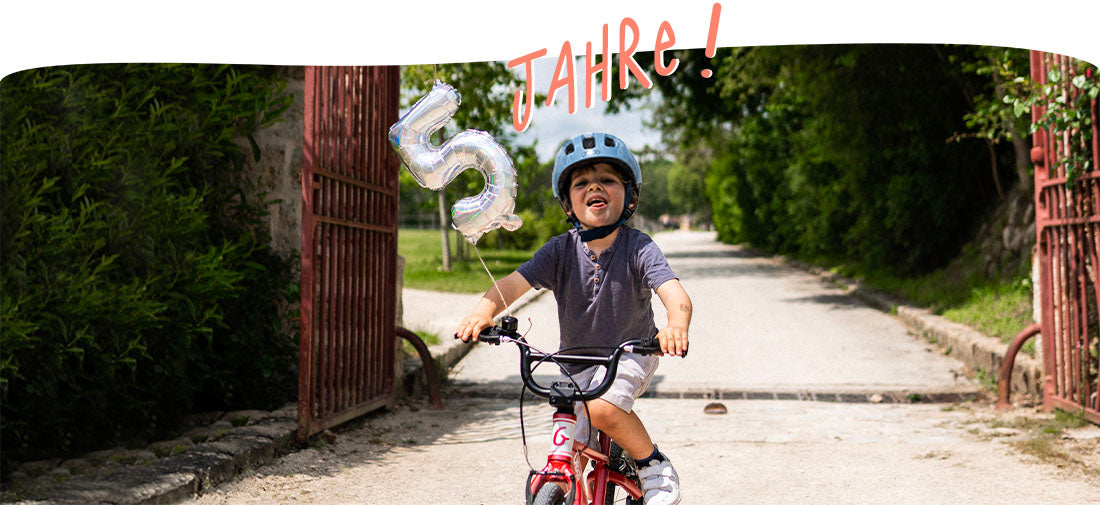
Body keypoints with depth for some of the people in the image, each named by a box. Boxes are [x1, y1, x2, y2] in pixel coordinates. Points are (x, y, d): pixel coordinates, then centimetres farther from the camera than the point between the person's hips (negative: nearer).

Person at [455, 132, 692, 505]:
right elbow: (514, 282, -24)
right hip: (579, 364, 3)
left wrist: (676, 324, -55)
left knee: (602, 407, -32)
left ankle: (655, 465, -7)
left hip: (631, 353, -3)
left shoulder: (638, 248, -17)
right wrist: (484, 311, -45)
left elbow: (675, 293, -32)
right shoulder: (560, 250, -12)